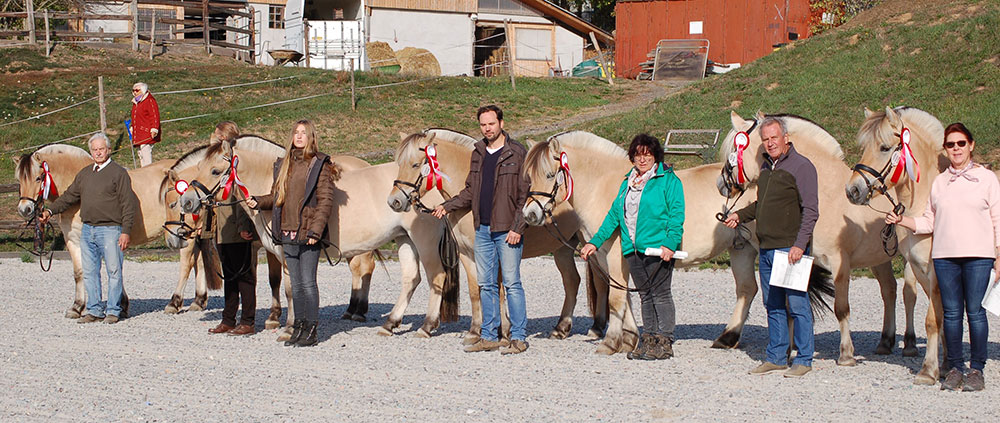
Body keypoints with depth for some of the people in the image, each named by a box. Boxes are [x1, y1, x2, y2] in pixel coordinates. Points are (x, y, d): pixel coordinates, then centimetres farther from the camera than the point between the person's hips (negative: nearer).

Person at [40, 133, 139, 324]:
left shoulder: (119, 173, -4)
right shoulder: (84, 174, 16)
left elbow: (128, 205, -8)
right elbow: (69, 196, 21)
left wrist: (126, 231, -14)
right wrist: (50, 210, 7)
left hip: (110, 230, -6)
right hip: (87, 230, 6)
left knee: (113, 271, -3)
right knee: (89, 273, 8)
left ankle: (113, 310, 5)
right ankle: (94, 310, 16)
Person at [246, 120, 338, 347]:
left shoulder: (319, 165, -5)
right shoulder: (283, 165, 14)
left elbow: (325, 201, -9)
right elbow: (276, 196, 19)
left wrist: (315, 230, -17)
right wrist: (258, 202, 0)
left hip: (308, 234, -6)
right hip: (287, 234, 6)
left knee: (308, 282, -4)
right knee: (296, 284, 11)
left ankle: (311, 330, 2)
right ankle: (299, 327, 18)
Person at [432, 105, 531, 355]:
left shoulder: (517, 154, -7)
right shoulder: (478, 154, 12)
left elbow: (526, 195, -10)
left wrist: (517, 228, -16)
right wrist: (447, 207, 8)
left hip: (507, 230, -6)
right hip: (483, 229, 7)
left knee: (511, 283, -4)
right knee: (485, 284, 9)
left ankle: (518, 338, 1)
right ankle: (490, 337, 17)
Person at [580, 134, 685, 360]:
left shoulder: (668, 180, -3)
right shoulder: (628, 182, 17)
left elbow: (676, 214, -10)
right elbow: (614, 214, 22)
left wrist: (671, 243, -21)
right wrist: (595, 242, 16)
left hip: (658, 247, -7)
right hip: (633, 248, 7)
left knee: (660, 293, -4)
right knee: (645, 295, 10)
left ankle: (665, 342, 0)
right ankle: (648, 340, 15)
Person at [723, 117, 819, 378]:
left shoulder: (801, 167, -9)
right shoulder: (766, 166, 15)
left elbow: (810, 211, -14)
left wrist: (799, 244, -21)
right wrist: (740, 215, 12)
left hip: (790, 249, -8)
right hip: (766, 248, 8)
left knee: (797, 305, -4)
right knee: (773, 305, 13)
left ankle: (803, 359, 3)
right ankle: (776, 357, 20)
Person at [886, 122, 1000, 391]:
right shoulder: (939, 182, 12)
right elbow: (928, 222, 14)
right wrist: (901, 220, -1)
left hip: (978, 255, -3)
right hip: (945, 256, 3)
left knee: (975, 312, -3)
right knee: (951, 313, 4)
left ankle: (977, 369, 5)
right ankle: (955, 368, 12)